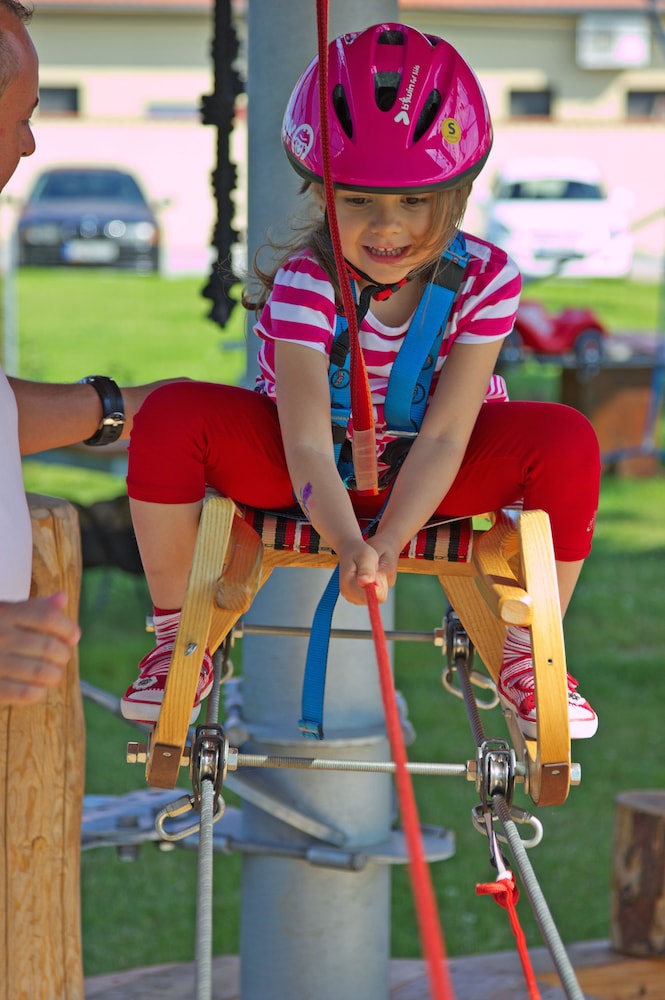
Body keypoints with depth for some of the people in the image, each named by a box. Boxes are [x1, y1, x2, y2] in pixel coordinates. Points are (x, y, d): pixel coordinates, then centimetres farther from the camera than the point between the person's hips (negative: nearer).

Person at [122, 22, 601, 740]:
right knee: (171, 418, -28)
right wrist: (349, 547, -53)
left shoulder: (486, 278, -21)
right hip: (309, 474, -1)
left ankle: (526, 656, -4)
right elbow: (308, 447, -34)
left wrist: (389, 541, -39)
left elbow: (443, 438, -24)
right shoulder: (304, 283, -27)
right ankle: (178, 641, -6)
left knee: (566, 441, -26)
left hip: (422, 478, 1)